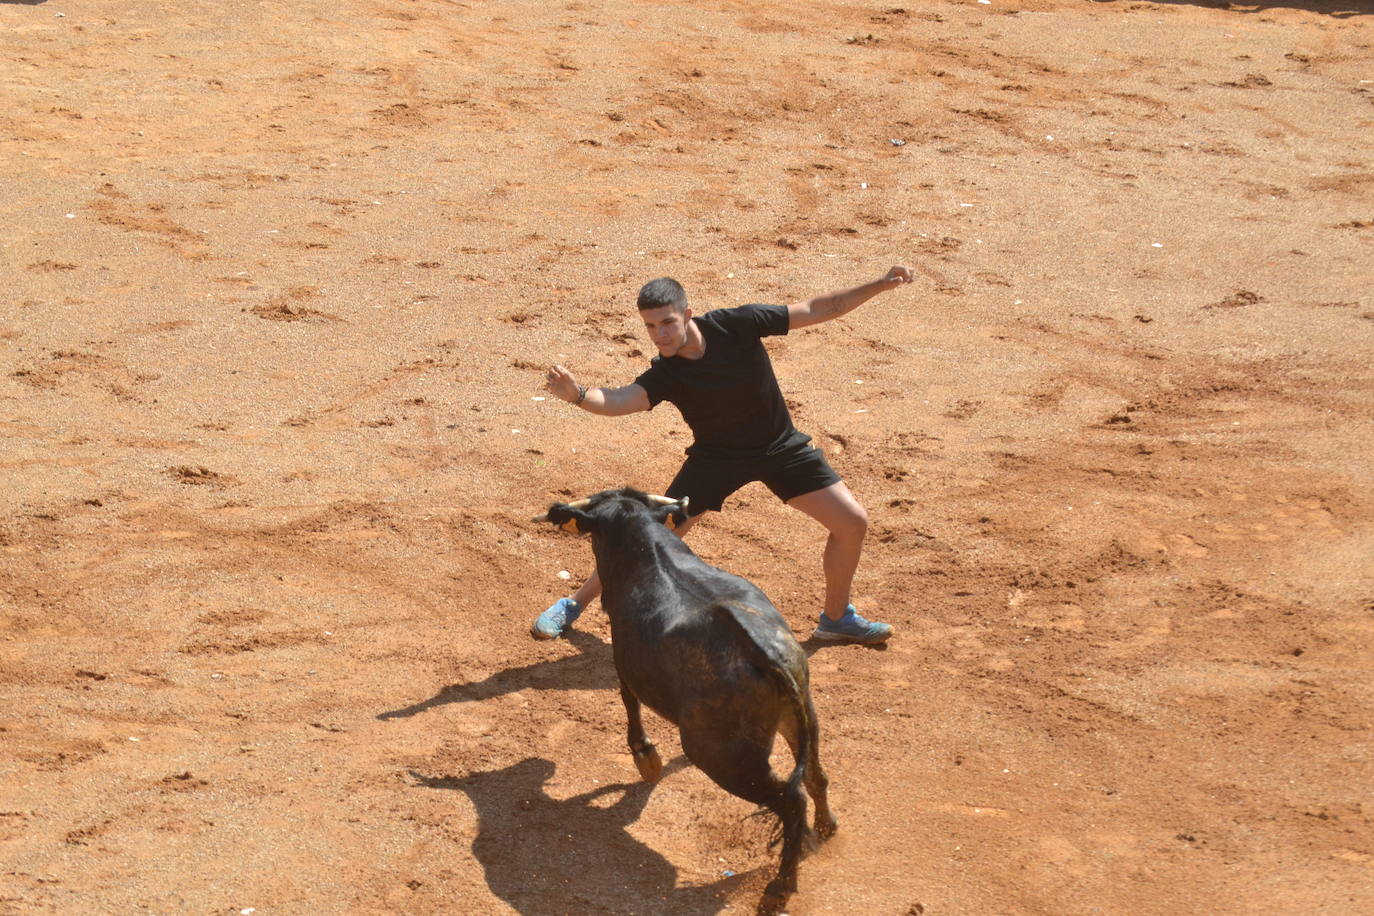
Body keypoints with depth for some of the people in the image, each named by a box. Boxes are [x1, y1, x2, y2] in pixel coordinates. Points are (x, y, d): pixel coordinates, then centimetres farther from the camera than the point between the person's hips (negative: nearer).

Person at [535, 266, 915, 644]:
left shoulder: (735, 325, -24)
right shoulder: (664, 374, -24)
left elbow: (817, 310, -19)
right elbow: (621, 400, -44)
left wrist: (881, 285, -25)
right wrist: (579, 395, -66)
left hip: (781, 448, 2)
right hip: (716, 457, -1)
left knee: (852, 522, -4)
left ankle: (836, 618, 19)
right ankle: (573, 604, 13)